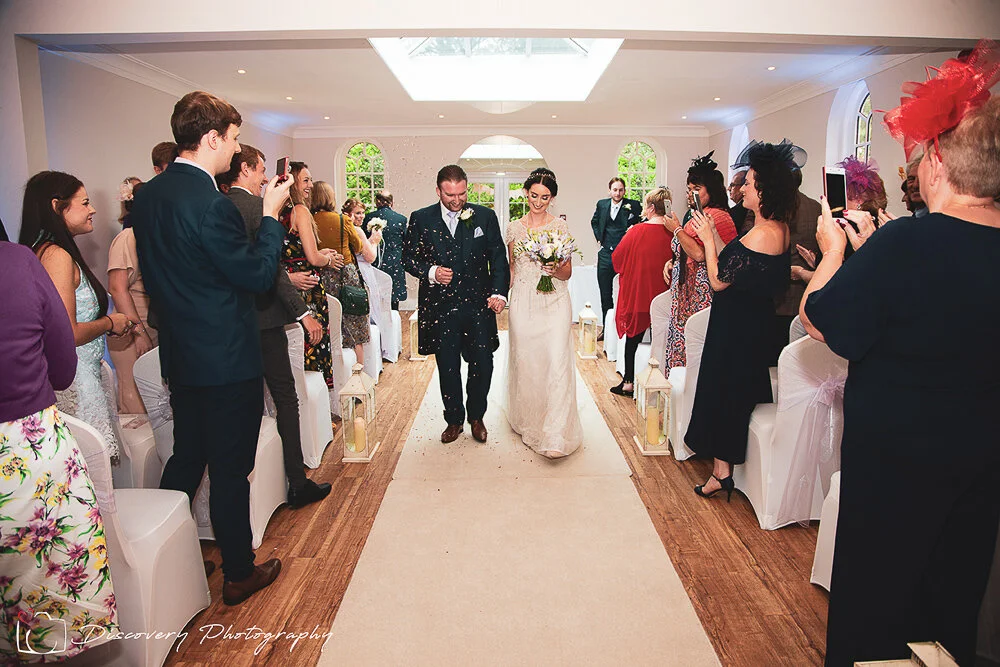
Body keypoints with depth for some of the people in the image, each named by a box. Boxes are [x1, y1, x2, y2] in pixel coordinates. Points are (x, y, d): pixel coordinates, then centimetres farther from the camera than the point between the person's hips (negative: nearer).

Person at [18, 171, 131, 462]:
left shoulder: (41, 250, 13)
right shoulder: (57, 256, -16)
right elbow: (67, 335, -22)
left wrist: (104, 323, 15)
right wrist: (109, 323, -6)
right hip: (73, 382, -10)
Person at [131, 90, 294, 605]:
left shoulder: (147, 196, 6)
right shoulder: (211, 203, -22)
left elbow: (157, 274, 13)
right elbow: (259, 275, -17)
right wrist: (271, 214, -8)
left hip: (180, 355, 8)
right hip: (227, 360, -8)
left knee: (186, 458, 22)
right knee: (230, 470, 6)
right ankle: (239, 574, 25)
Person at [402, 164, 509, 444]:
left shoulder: (485, 216, 2)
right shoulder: (420, 219, 2)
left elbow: (498, 258, 3)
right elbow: (409, 257, 6)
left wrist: (499, 292, -10)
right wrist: (430, 272, -14)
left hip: (478, 305, 0)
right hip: (439, 307, 0)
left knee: (483, 365, 3)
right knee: (448, 369, 10)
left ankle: (476, 416, 29)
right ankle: (454, 420, 30)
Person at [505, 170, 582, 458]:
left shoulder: (560, 227, 2)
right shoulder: (514, 227, 9)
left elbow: (568, 272, 3)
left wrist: (556, 270, -19)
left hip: (554, 302, -2)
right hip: (523, 302, 3)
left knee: (557, 362, -11)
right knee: (525, 362, 7)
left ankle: (555, 436, -8)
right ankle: (528, 422, 29)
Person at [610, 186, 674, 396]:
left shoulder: (637, 231, -11)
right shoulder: (674, 233, -6)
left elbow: (617, 257, -2)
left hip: (636, 291, -2)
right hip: (664, 295, 2)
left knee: (633, 335, 11)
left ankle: (629, 382, 16)